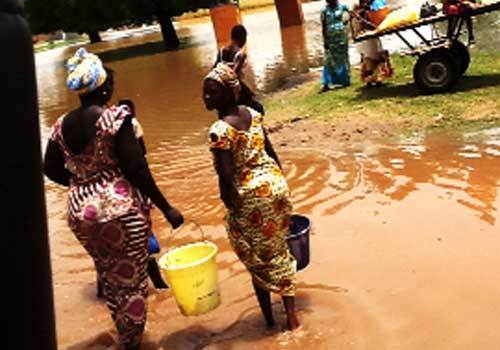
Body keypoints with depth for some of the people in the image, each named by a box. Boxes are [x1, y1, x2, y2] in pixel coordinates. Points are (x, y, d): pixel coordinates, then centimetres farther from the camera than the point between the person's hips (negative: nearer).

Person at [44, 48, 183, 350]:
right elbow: (136, 169, -17)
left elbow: (52, 170, 10)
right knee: (131, 280, 8)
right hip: (121, 209, -6)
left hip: (80, 211, 6)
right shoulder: (115, 118, -14)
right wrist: (167, 208, -11)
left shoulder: (62, 126, 3)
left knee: (109, 278, 21)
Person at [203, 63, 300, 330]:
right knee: (279, 252, 18)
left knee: (257, 260, 12)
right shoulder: (252, 113, 3)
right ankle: (291, 315, 26)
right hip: (276, 184, 7)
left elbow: (226, 178, -22)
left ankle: (269, 318, 26)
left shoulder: (220, 130, -20)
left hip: (251, 195, -7)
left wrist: (232, 210, -11)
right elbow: (271, 152, 10)